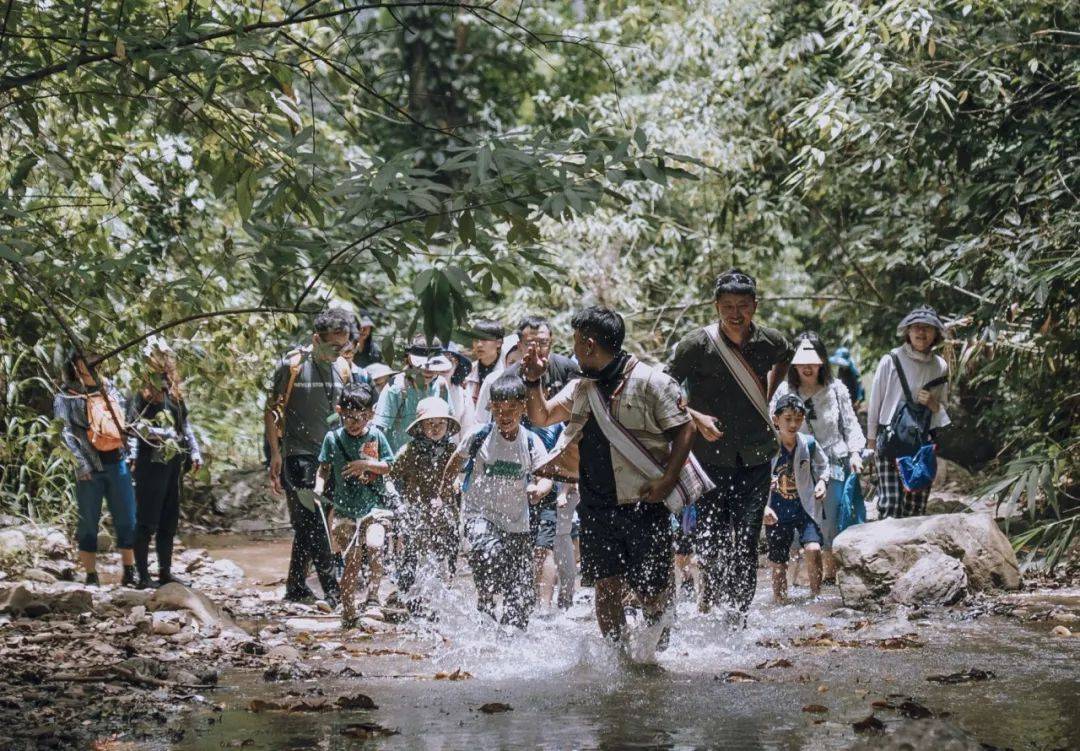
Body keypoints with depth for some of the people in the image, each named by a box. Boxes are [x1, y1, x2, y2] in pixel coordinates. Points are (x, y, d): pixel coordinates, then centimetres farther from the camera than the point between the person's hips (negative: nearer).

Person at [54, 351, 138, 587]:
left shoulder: (110, 389, 15)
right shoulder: (67, 397, 0)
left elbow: (126, 423, 20)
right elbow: (66, 433, -8)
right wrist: (81, 463, -16)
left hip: (117, 463, 4)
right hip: (89, 469, -4)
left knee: (127, 520, 3)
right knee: (88, 523, 1)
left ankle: (130, 573, 10)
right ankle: (91, 577, 6)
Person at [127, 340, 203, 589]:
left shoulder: (176, 396, 14)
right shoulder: (142, 396, -7)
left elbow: (186, 426, 20)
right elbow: (132, 427, -13)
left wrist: (194, 452, 12)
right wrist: (131, 454, -25)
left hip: (173, 465, 7)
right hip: (150, 465, -7)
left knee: (169, 523, 12)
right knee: (146, 524, -4)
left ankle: (165, 573, 20)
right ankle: (143, 576, -1)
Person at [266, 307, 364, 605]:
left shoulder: (345, 368, 7)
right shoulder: (291, 365, -7)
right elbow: (271, 410, -2)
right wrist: (275, 453, -8)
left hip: (331, 455, 5)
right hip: (298, 455, -5)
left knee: (307, 525, 11)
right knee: (312, 524, -12)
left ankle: (296, 587, 20)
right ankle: (332, 590, -15)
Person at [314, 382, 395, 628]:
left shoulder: (375, 435, -2)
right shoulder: (333, 438, -2)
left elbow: (388, 466, 1)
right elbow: (324, 469, 4)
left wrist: (367, 464, -16)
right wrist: (319, 487, -14)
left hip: (374, 506, 0)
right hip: (344, 508, 0)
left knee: (374, 546, -23)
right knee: (353, 558, -4)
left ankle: (373, 594, -1)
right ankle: (348, 613, 7)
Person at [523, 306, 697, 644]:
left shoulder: (650, 382, -6)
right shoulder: (580, 388, 13)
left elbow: (684, 430, -6)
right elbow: (540, 417, 21)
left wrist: (667, 481, -14)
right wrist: (534, 380, 4)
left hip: (646, 504, -5)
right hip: (598, 508, 5)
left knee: (651, 589, -2)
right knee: (606, 587, 0)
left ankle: (654, 646, 25)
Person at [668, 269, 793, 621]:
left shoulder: (769, 342, 2)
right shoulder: (697, 345, -9)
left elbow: (785, 358, 27)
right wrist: (697, 418, -15)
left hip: (756, 456, 2)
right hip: (710, 456, -2)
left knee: (746, 540, -1)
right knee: (709, 536, -4)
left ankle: (739, 612, 5)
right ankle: (710, 590, 21)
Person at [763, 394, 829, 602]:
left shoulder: (809, 444, -4)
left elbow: (823, 465, 17)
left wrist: (821, 482, 0)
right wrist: (763, 507, -15)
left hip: (805, 509, 1)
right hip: (777, 514, -1)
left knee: (813, 550, -21)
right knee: (779, 565, 5)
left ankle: (816, 595, -8)